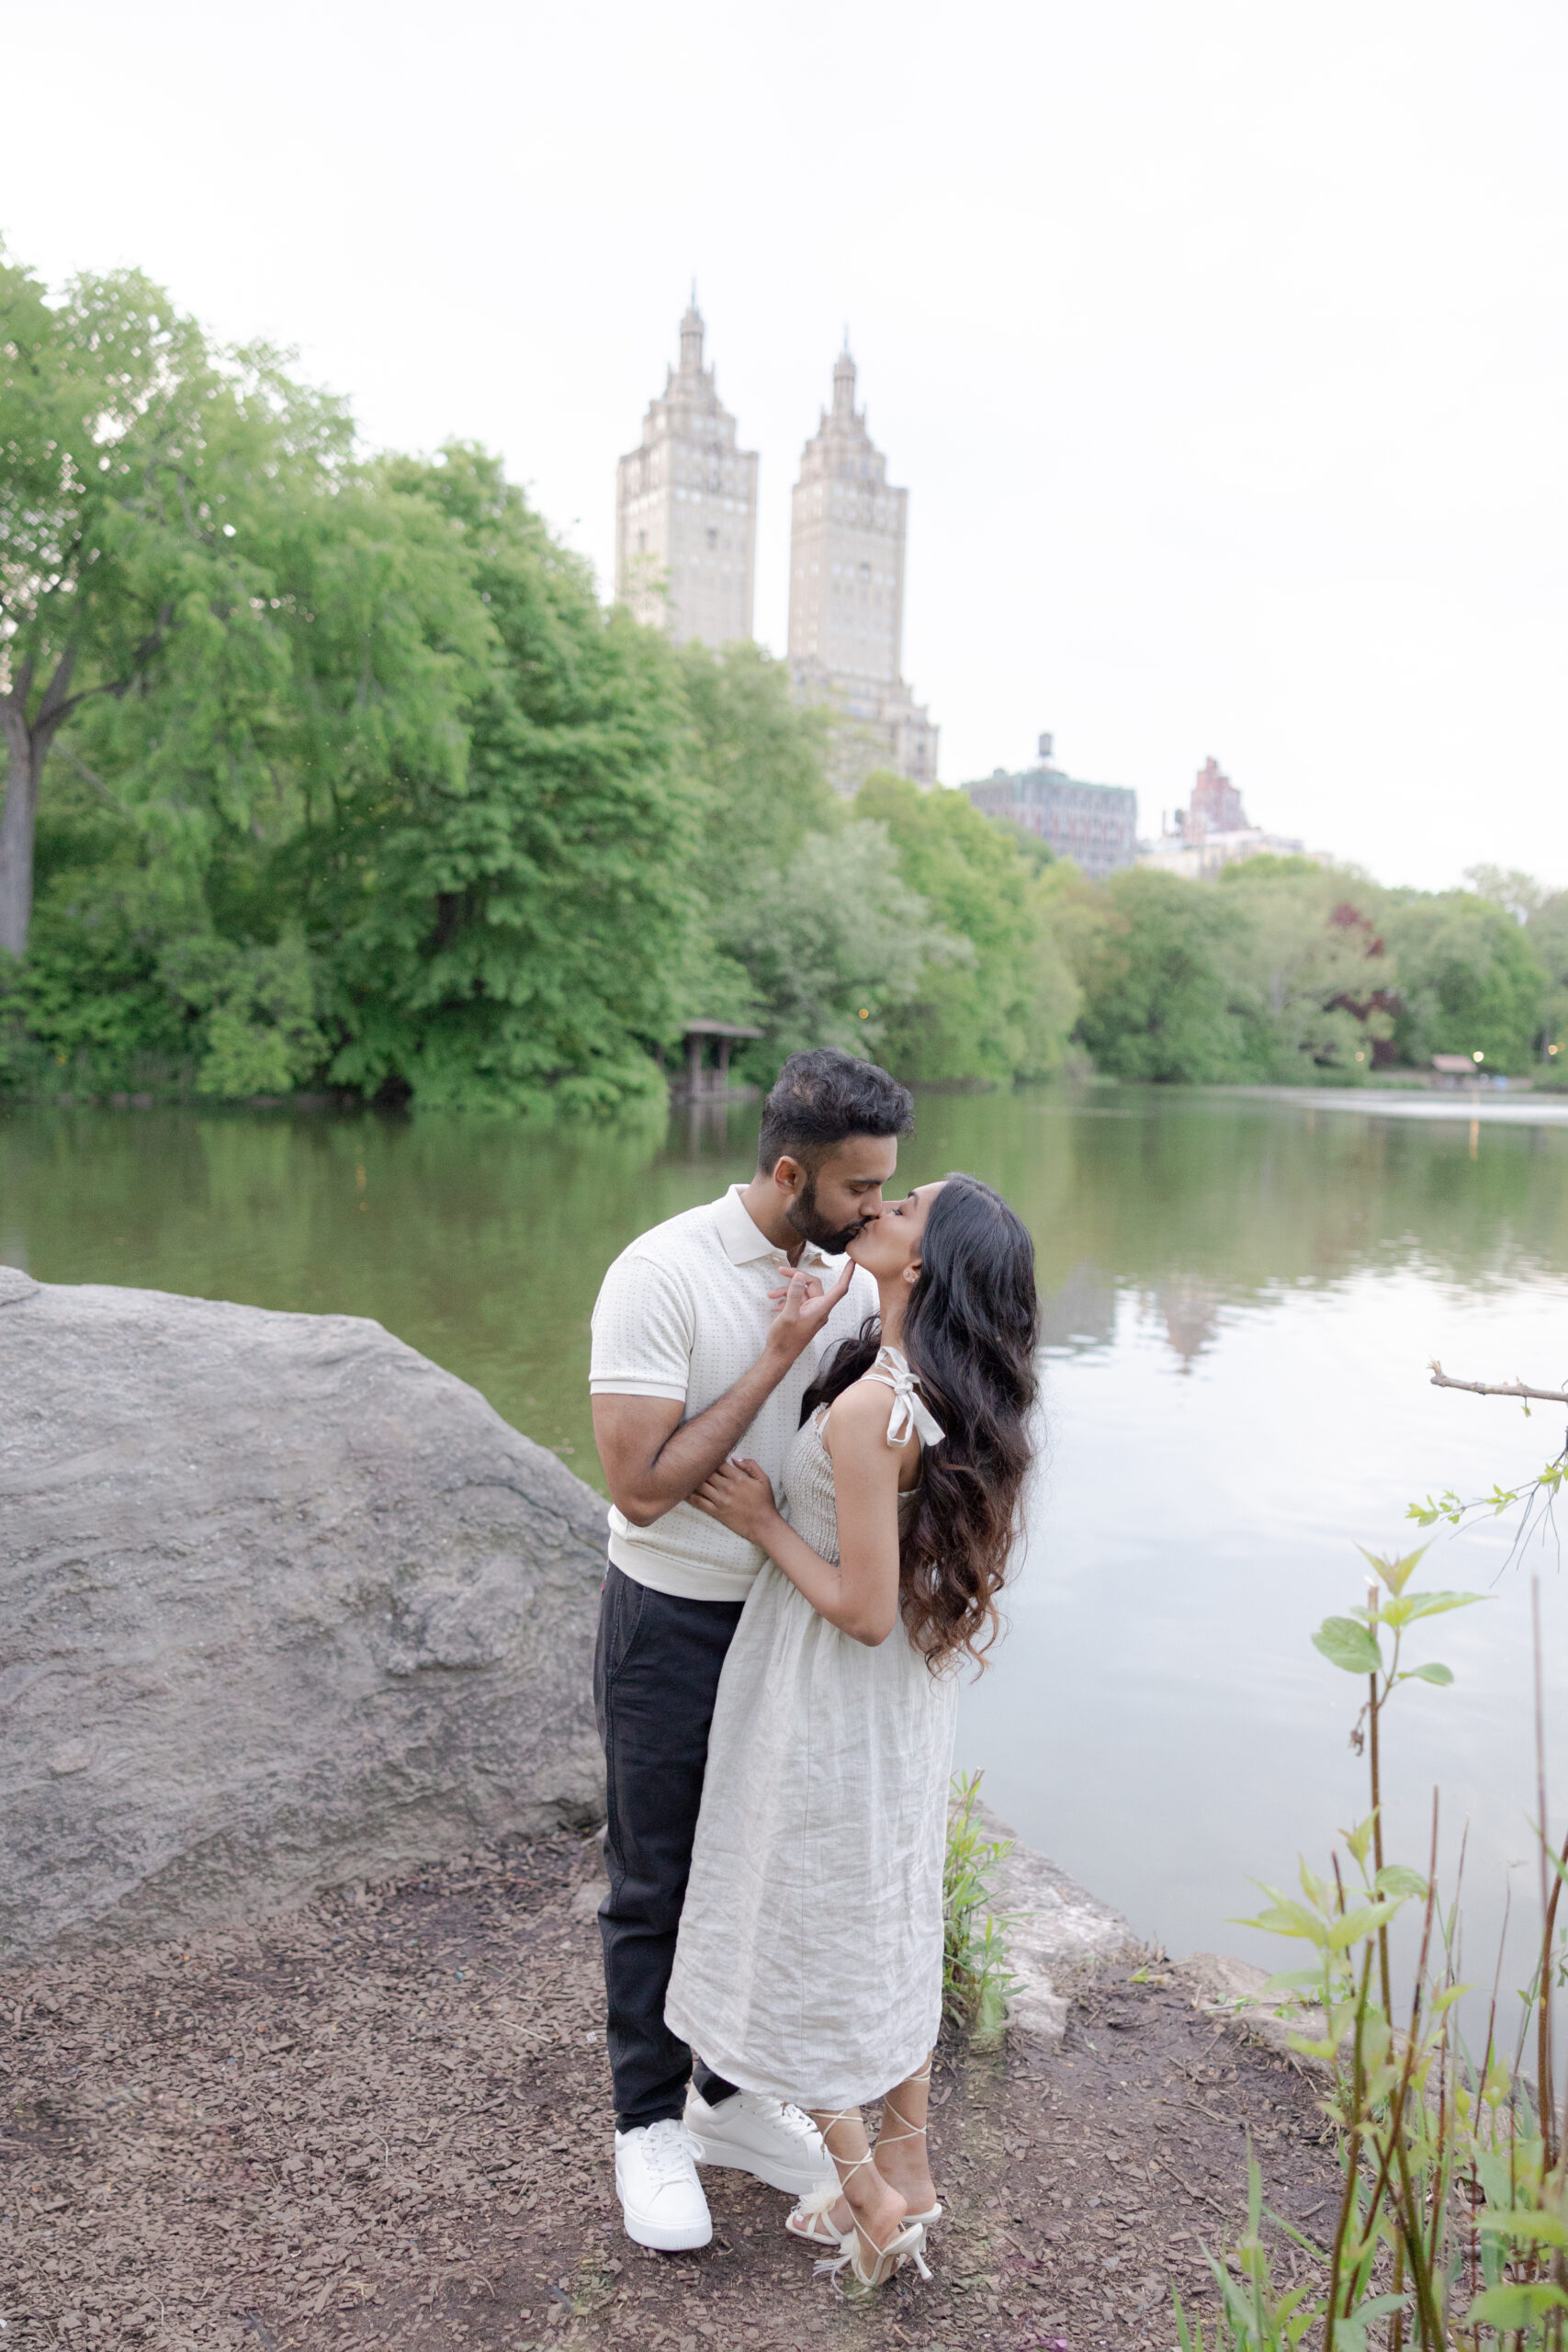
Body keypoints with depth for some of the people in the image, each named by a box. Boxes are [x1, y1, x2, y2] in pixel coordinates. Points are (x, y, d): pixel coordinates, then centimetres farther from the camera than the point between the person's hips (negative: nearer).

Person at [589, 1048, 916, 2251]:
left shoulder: (849, 1276, -4)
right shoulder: (663, 1274, -22)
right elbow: (644, 1485, -24)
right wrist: (777, 1356, -25)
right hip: (674, 1622, -5)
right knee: (658, 1883, 12)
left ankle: (729, 2093, 41)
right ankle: (650, 2123, 34)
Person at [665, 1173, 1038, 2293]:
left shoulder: (867, 1413, -31)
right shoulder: (958, 1399, -5)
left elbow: (865, 1610, -26)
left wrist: (764, 1522, -16)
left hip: (832, 1707, -8)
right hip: (909, 1702, 8)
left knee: (802, 1942, 14)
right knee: (889, 1919, 23)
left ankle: (873, 2197, 29)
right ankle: (911, 2168, 40)